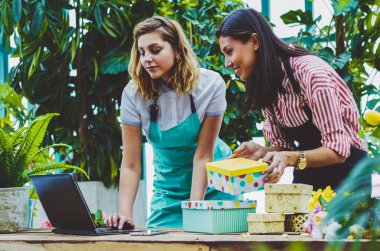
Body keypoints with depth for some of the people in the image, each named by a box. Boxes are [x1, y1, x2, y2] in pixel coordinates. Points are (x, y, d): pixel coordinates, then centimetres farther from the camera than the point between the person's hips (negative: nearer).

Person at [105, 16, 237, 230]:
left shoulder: (210, 85, -18)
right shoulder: (134, 93, -15)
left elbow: (203, 155, -18)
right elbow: (131, 165, -15)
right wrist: (125, 213, -28)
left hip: (212, 184, -1)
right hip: (170, 193, 1)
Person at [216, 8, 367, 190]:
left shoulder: (311, 73, -24)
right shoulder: (265, 84, 0)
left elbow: (337, 150, -24)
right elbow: (282, 146, 3)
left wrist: (291, 158, -36)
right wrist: (261, 152, -17)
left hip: (344, 170, -7)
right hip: (306, 175, 7)